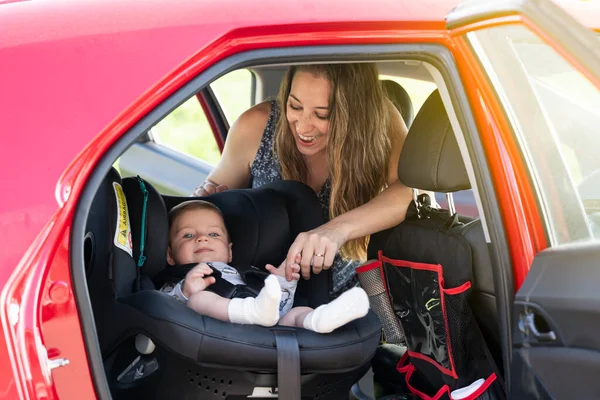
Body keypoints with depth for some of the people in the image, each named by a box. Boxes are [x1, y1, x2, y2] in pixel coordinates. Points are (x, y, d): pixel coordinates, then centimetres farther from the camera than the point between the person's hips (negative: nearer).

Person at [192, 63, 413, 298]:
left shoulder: (380, 122, -15)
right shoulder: (255, 127, -13)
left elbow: (411, 189, -32)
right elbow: (218, 184, 4)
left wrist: (340, 228, -47)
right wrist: (207, 196, -20)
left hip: (340, 297, -1)